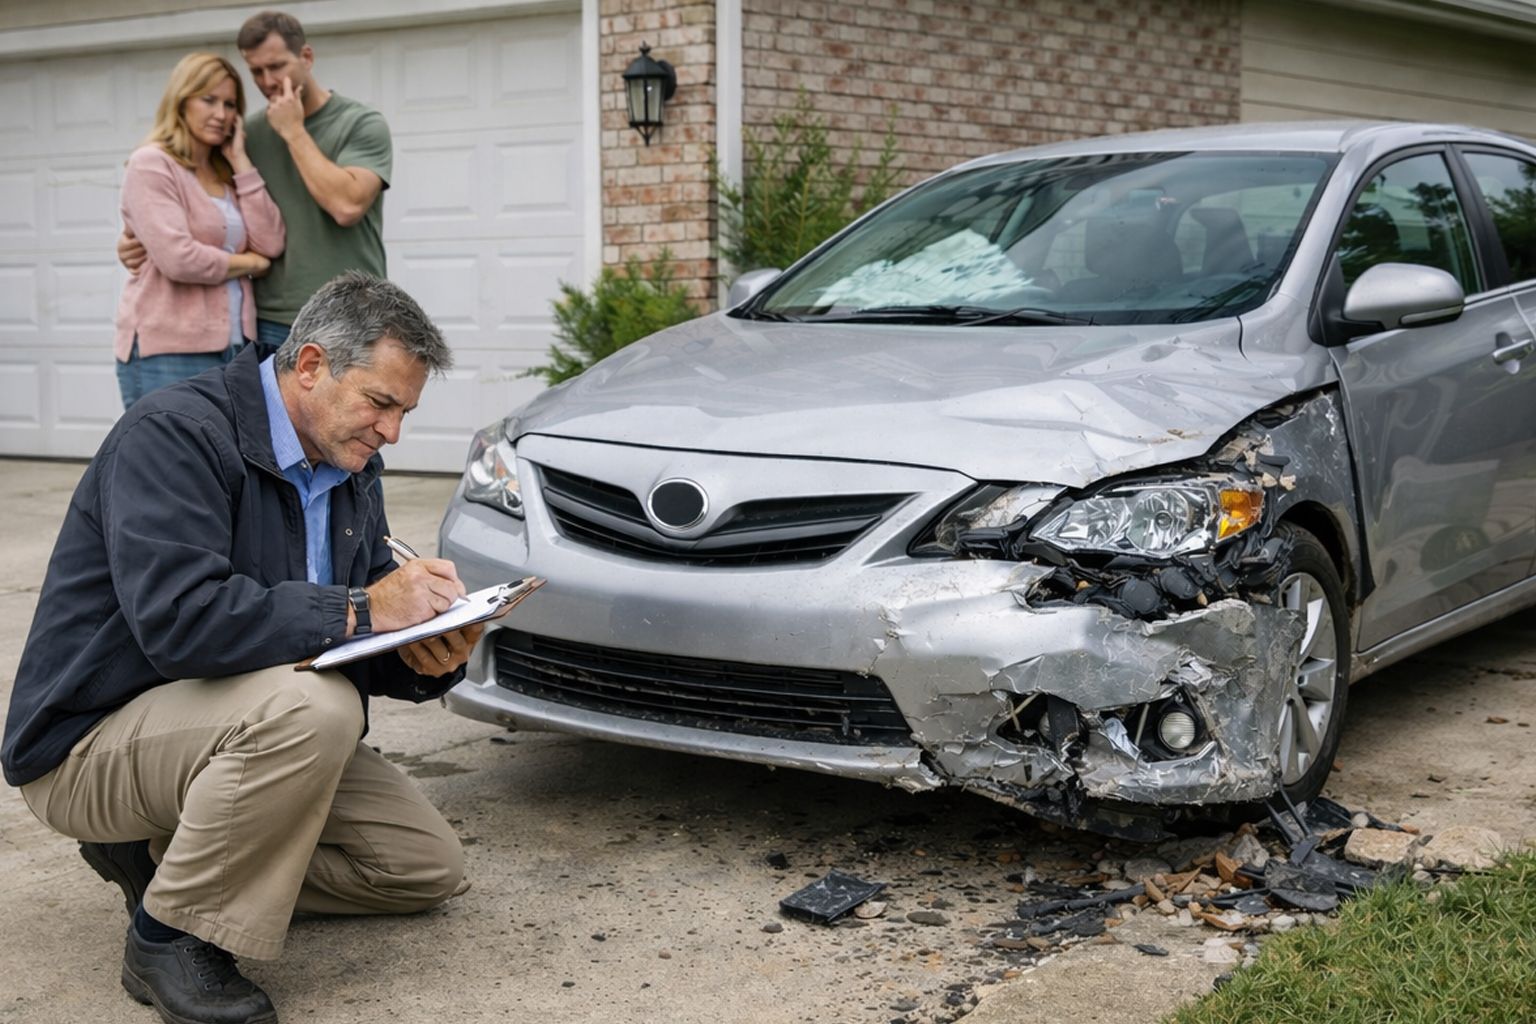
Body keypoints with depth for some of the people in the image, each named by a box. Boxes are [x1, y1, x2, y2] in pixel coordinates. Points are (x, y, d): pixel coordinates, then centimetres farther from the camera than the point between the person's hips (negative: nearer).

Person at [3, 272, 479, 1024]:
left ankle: (160, 852, 11)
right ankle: (169, 937, -17)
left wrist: (425, 661, -17)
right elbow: (179, 622, -35)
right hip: (89, 741, -9)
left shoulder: (350, 470, 5)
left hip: (239, 724, 9)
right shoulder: (174, 434, -21)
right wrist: (361, 610, -32)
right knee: (313, 704, -35)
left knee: (428, 868, 4)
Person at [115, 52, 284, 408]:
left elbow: (270, 245, 2)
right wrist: (248, 263, -1)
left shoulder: (227, 174, 17)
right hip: (168, 352, -6)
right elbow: (178, 259, -16)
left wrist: (240, 162, 4)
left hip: (233, 348, 6)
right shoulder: (151, 164, -4)